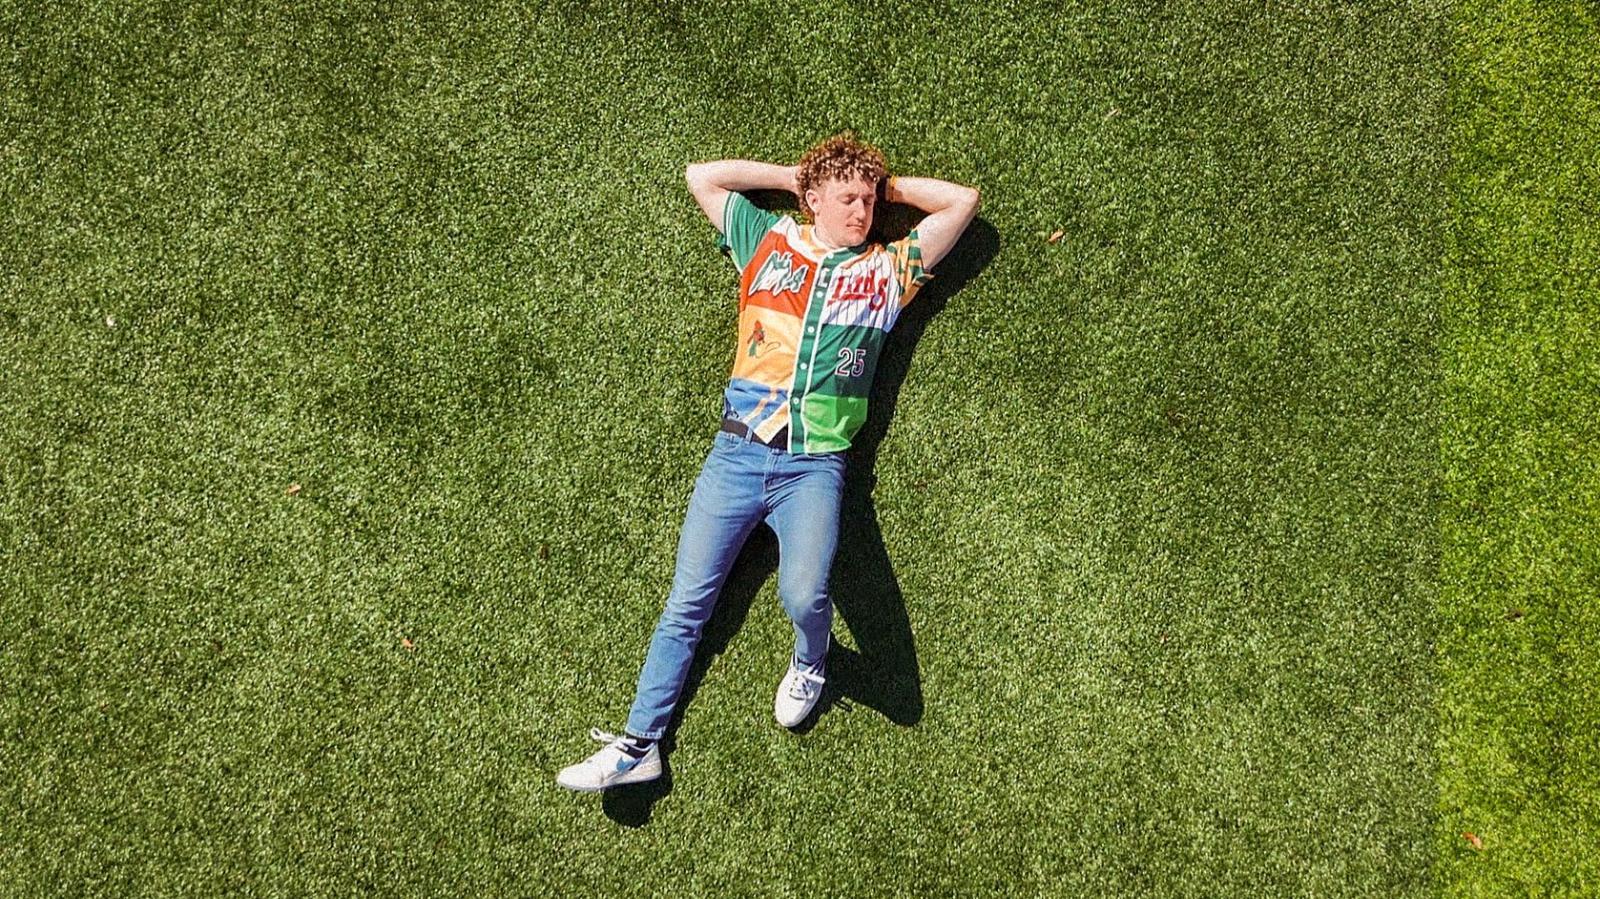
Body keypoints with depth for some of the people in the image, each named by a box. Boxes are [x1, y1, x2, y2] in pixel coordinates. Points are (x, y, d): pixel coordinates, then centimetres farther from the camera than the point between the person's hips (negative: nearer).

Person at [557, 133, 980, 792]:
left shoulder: (888, 269, 12)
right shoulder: (768, 242, 14)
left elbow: (964, 201, 15)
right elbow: (701, 176, 18)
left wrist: (889, 187, 19)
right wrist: (794, 176, 18)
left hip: (814, 466, -1)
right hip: (737, 452, 2)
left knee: (803, 595, -25)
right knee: (687, 602, 0)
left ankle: (810, 663, 10)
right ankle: (638, 744, 7)